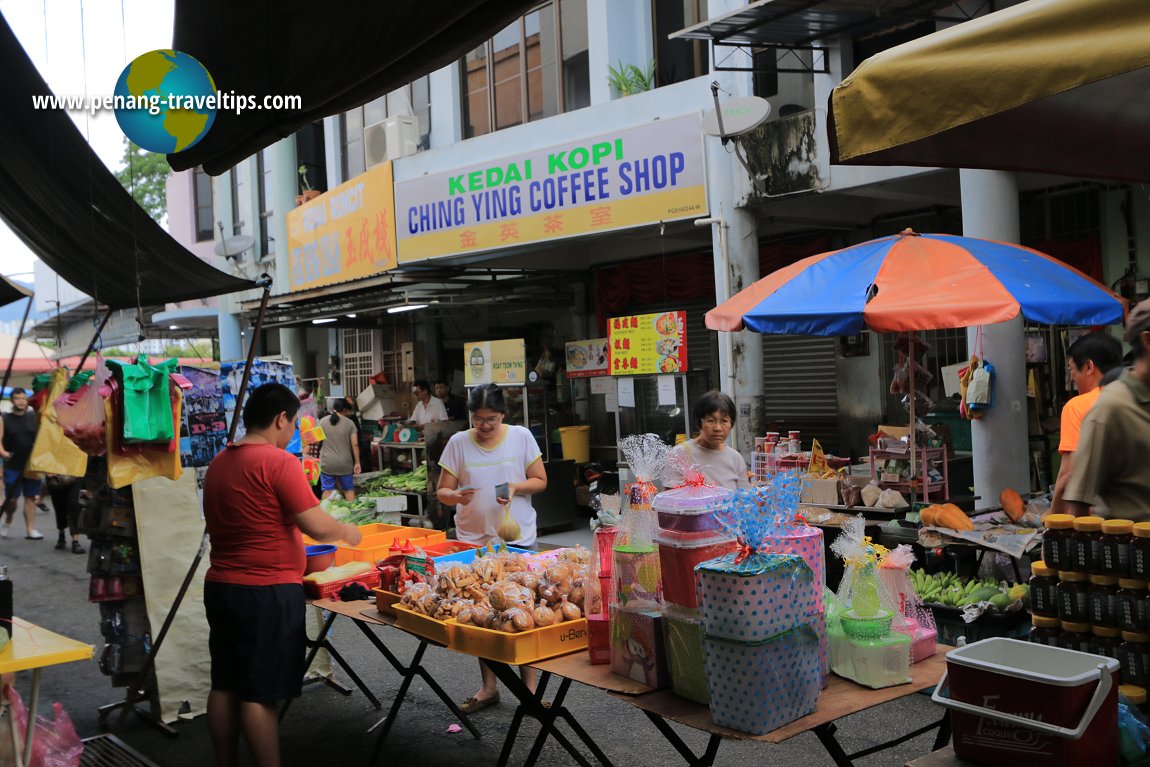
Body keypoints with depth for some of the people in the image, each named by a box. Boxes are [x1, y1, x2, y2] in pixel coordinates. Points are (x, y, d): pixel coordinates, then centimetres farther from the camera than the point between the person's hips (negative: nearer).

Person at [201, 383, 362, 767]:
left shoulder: (219, 462, 10)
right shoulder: (278, 461, -16)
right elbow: (317, 526, -18)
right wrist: (347, 532, 1)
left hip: (220, 587, 8)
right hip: (267, 592, -8)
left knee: (225, 686, 14)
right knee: (260, 692, -2)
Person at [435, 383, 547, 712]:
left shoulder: (521, 437, -1)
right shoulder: (458, 442, -1)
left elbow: (540, 480, 4)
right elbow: (442, 491, 1)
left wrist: (516, 487, -16)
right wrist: (456, 495, -22)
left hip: (517, 537, -1)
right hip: (474, 539, 1)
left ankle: (529, 684, 13)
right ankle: (489, 687, 21)